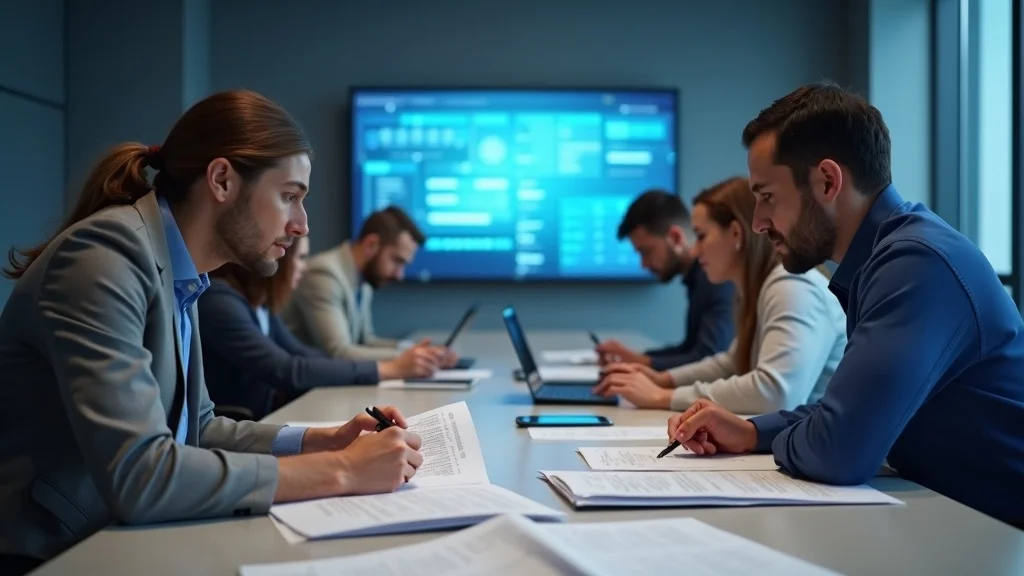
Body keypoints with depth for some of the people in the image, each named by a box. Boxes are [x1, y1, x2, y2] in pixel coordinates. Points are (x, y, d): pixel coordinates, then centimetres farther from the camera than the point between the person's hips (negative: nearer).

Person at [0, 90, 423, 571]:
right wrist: (339, 470, -21)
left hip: (112, 542, 7)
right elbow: (136, 474, -27)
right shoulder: (108, 254, -19)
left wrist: (324, 441, 0)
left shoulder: (180, 276, 6)